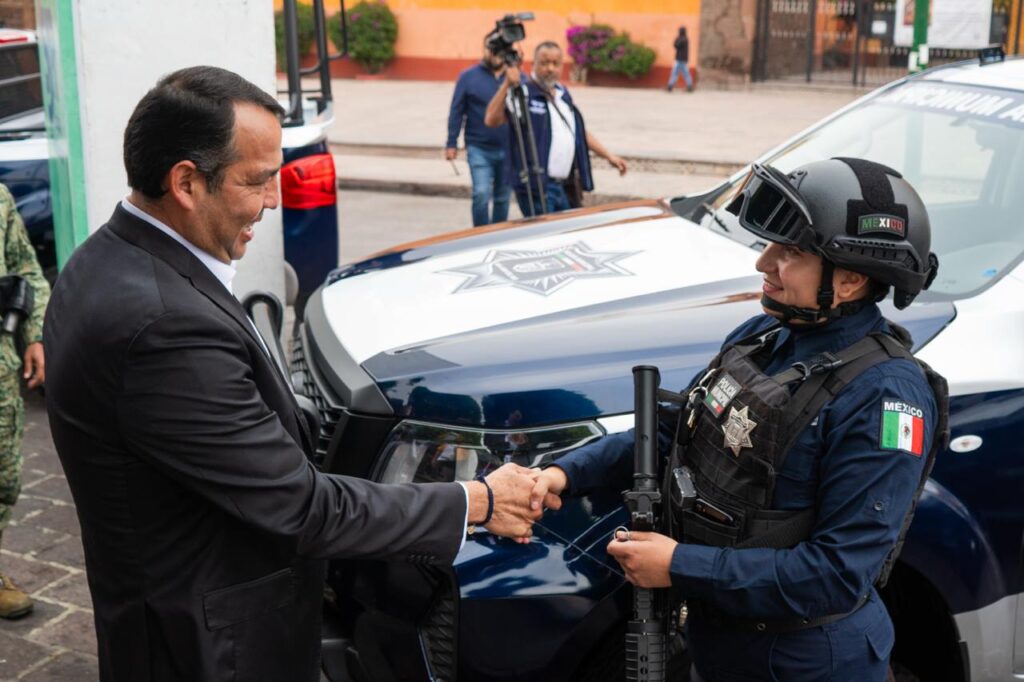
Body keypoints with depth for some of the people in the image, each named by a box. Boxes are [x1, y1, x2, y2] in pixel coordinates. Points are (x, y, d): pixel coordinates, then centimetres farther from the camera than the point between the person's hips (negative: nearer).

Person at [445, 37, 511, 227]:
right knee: (481, 194, -15)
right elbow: (456, 112, 0)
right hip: (479, 149, -2)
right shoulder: (468, 77, -1)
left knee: (502, 197, 12)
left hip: (509, 150, 2)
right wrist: (451, 144, -3)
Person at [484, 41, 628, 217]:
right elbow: (491, 120, -23)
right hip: (536, 187, -8)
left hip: (566, 187, 8)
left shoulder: (562, 94, 17)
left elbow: (579, 131, 26)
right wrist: (506, 85, -32)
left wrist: (608, 156, 20)